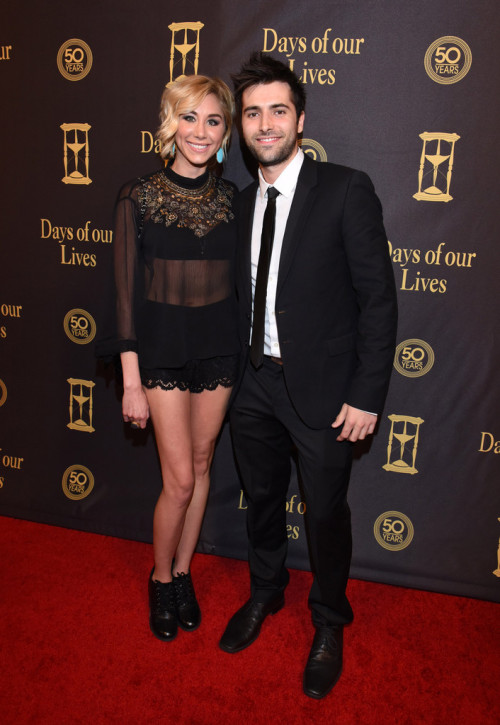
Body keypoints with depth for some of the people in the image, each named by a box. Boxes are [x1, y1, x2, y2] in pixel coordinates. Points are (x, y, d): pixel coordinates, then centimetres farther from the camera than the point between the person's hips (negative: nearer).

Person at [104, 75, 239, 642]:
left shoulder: (229, 198, 3)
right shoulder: (138, 197, -6)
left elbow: (237, 279, 8)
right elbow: (127, 293, -7)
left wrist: (245, 353, 6)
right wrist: (131, 381, -8)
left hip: (220, 349, 3)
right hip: (164, 350, -3)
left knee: (201, 466, 13)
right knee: (180, 480, 0)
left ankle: (182, 573, 35)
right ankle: (161, 579, 29)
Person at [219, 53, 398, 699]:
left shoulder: (346, 191, -10)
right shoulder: (243, 202, 8)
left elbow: (378, 298, -12)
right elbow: (247, 297, 12)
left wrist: (367, 396, -15)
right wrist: (235, 372, 8)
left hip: (321, 389, -5)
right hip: (255, 383, 5)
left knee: (325, 511, 10)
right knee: (261, 499, 20)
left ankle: (329, 622, 38)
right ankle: (264, 593, 47)